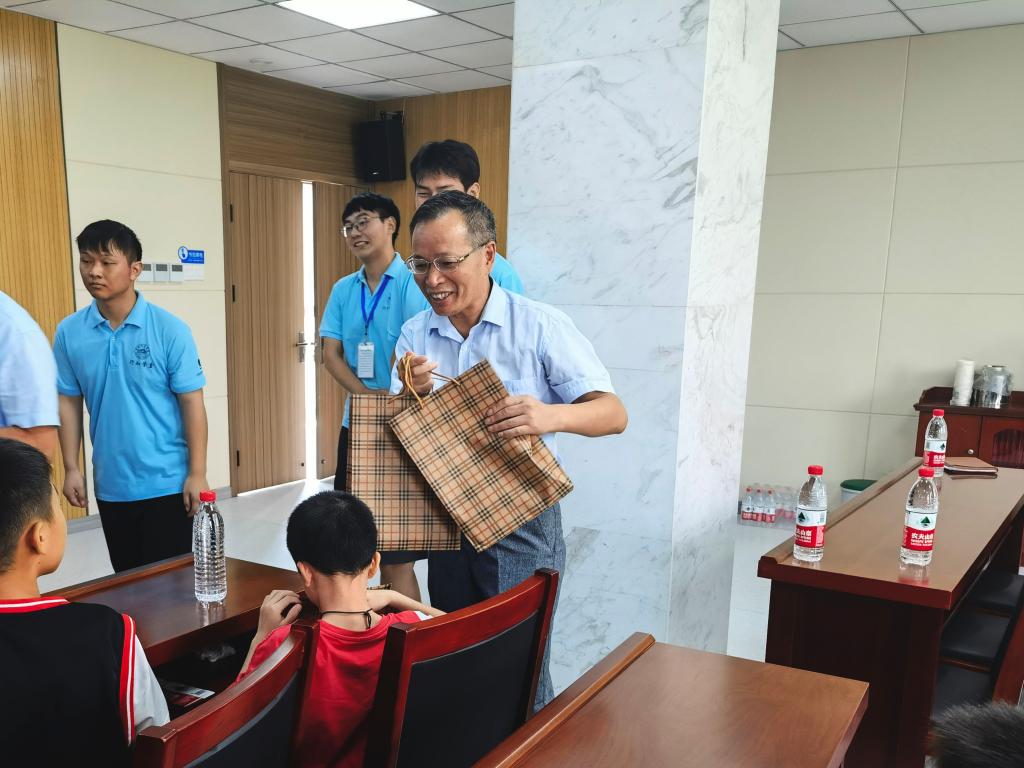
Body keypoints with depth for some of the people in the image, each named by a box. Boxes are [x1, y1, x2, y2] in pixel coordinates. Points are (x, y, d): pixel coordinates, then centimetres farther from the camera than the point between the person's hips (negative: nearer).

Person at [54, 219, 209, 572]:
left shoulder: (169, 330, -11)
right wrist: (71, 468, 3)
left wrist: (197, 473, -10)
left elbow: (192, 402, -9)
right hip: (110, 484, 4)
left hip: (167, 481, -4)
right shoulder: (69, 333, -1)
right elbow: (69, 403, 7)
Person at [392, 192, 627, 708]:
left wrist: (551, 415, -36)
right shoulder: (414, 335, 3)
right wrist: (411, 395, -19)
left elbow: (613, 413, -15)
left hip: (522, 525, -4)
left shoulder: (540, 326, -11)